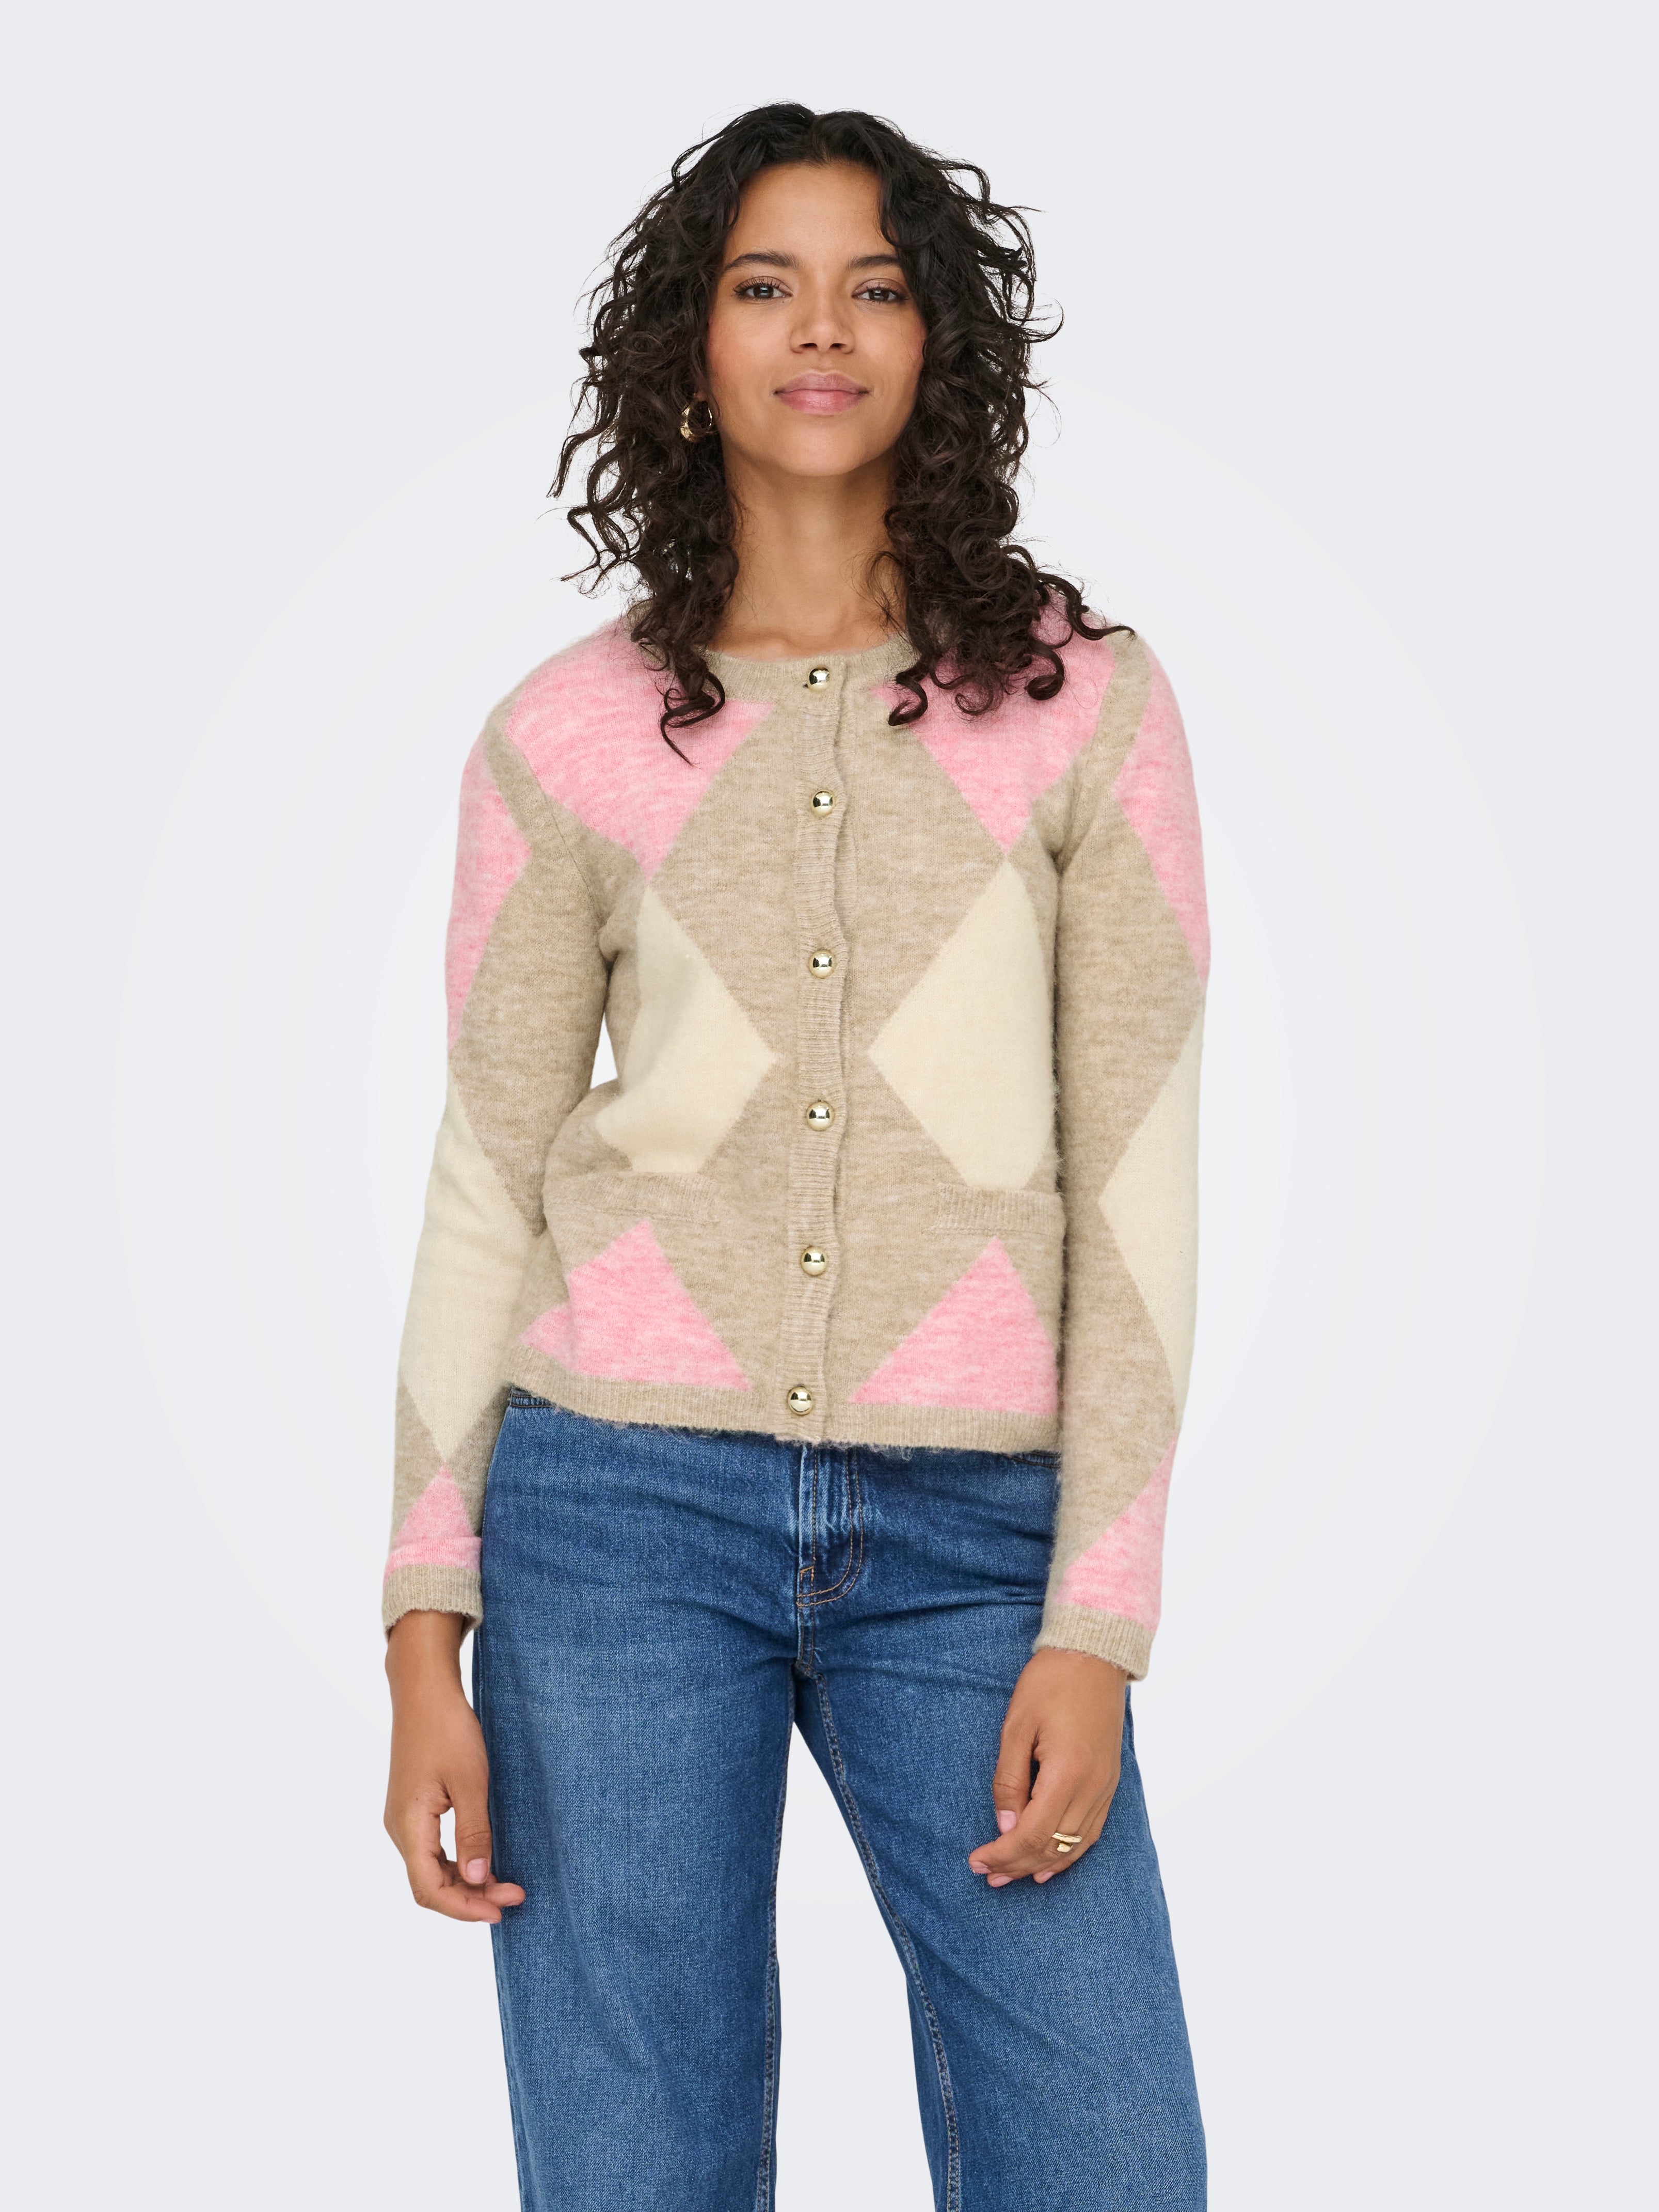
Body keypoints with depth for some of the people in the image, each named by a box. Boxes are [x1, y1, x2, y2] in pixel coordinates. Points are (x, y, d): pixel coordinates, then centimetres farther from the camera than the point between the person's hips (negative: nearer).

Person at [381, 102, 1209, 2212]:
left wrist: (1097, 1627, -5)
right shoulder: (567, 735, 5)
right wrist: (424, 1636, 1)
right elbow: (485, 1186, 6)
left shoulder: (1086, 708, 4)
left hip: (969, 1535, 0)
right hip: (623, 1503, 0)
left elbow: (1137, 1180, 2)